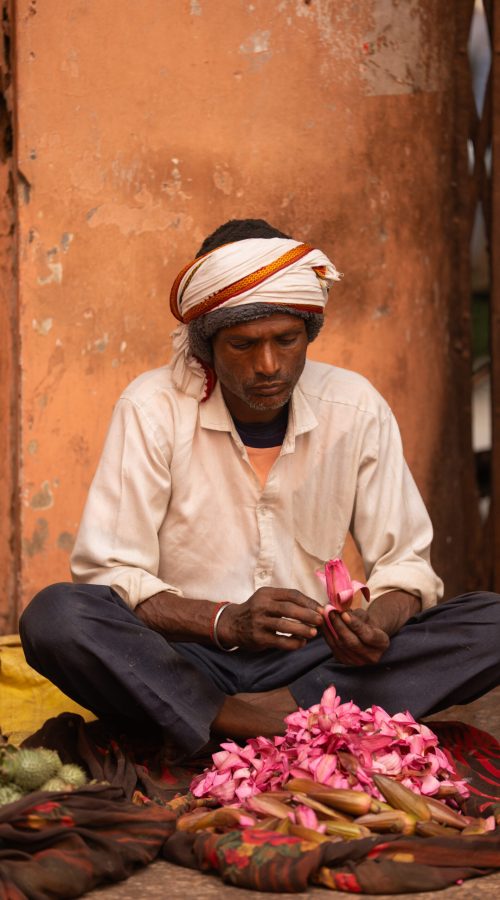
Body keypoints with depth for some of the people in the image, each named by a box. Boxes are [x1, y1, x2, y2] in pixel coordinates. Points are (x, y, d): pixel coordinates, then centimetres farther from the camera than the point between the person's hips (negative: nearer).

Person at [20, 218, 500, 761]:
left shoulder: (356, 408, -1)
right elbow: (106, 573, -12)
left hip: (311, 658, 3)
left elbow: (405, 560, 3)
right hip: (186, 662, -2)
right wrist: (227, 621, -28)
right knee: (53, 617, -32)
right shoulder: (152, 409, -8)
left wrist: (378, 625, -22)